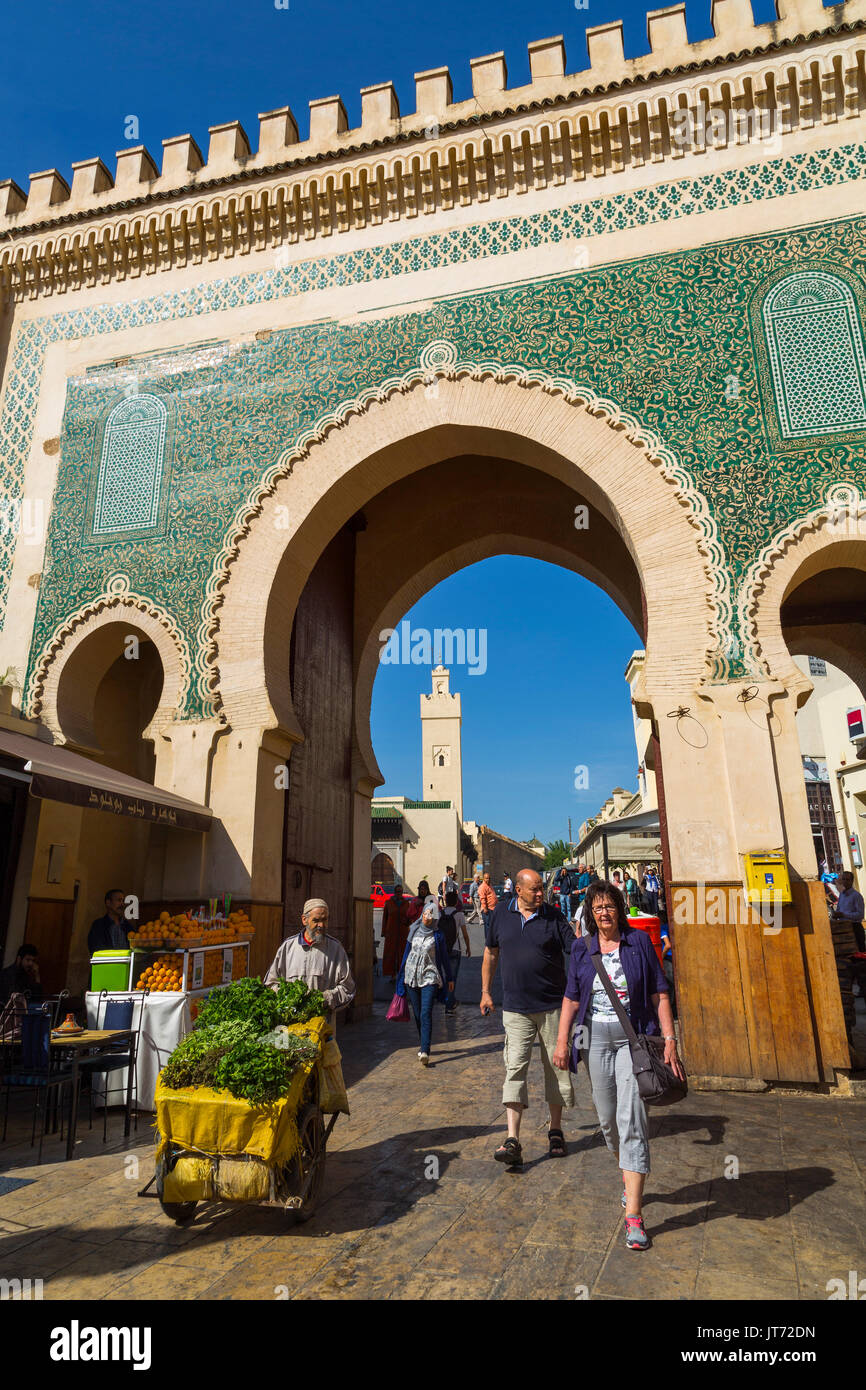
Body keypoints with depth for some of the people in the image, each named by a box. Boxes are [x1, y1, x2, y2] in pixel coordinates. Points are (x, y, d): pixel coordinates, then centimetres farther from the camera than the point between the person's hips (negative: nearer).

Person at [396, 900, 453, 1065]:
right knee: (417, 1014, 10)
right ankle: (425, 1046, 25)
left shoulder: (438, 935, -2)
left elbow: (444, 958, 6)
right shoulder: (414, 931, 7)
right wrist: (402, 974, 18)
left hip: (430, 977, -4)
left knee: (426, 1014, -14)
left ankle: (425, 1052, -18)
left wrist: (449, 979, 9)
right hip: (412, 976, 4)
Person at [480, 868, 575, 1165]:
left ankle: (555, 1130, 28)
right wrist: (485, 991, 13)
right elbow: (491, 952, 12)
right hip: (516, 1009, 0)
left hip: (552, 1006, 0)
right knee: (515, 1068, -6)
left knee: (556, 1067, 10)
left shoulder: (553, 916, -3)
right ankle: (512, 1141, -5)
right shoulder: (502, 913, 2)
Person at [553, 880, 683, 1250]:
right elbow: (571, 999, 6)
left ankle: (633, 1215, -2)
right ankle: (629, 1177, 40)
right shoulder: (582, 949, 3)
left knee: (632, 1120, -8)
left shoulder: (639, 942, -3)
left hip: (633, 1039, -3)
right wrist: (562, 1042, 0)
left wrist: (670, 1040, -8)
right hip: (595, 1039, 3)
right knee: (607, 1119, 14)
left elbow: (659, 995, -2)